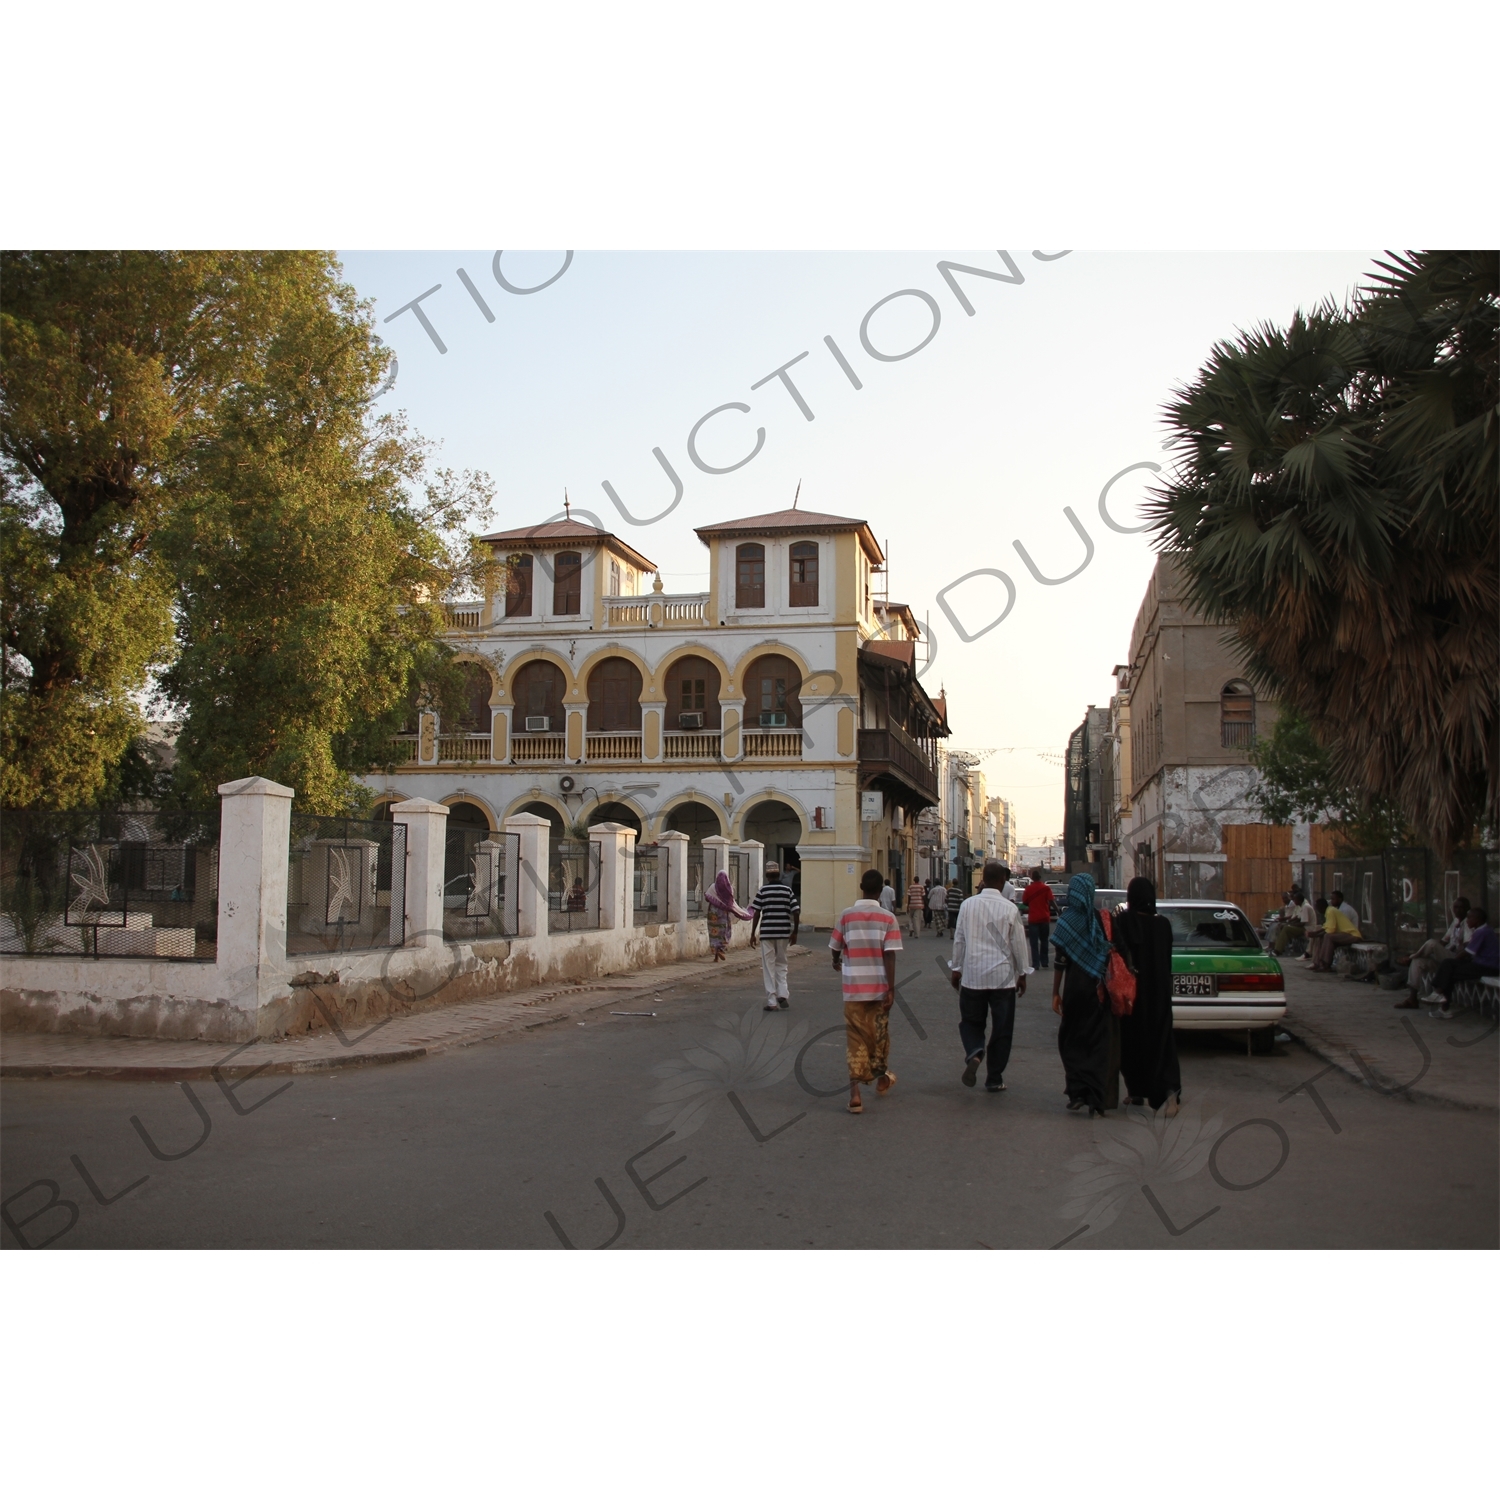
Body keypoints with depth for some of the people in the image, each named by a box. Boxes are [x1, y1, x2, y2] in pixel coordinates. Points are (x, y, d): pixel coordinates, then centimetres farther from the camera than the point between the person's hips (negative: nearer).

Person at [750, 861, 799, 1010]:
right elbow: (796, 912, 0)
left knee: (768, 966, 5)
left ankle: (772, 1001, 3)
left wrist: (752, 933, 1)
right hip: (784, 932, 2)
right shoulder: (787, 890, 3)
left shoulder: (762, 891, -3)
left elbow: (756, 913, -6)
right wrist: (794, 932, 9)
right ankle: (782, 993, 2)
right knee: (781, 964, 18)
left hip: (767, 932, -2)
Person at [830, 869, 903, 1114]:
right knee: (879, 1033, 19)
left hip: (853, 988, 0)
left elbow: (836, 947, 6)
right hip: (879, 987, 0)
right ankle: (882, 1077, 40)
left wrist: (837, 961, 29)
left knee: (855, 1038, 1)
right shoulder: (888, 918, -7)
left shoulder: (846, 916, -4)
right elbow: (890, 955, -11)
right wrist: (891, 989, -9)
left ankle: (855, 1091, -12)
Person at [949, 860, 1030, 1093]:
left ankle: (973, 1052, -16)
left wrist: (955, 968, 17)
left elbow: (959, 939, 5)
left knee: (970, 1021, 14)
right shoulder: (1010, 909, -7)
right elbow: (1018, 943, -1)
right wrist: (1022, 973, 11)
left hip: (972, 975, 1)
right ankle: (994, 1079, 11)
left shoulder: (967, 905, -2)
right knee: (1001, 1028, 8)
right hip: (1003, 976, -1)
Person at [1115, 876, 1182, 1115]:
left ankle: (1137, 1091, 19)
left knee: (1132, 1039, 12)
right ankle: (1170, 1088, -16)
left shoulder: (1122, 921, -12)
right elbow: (1167, 957, 6)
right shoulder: (1162, 923, -3)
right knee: (1160, 1038, 4)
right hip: (1159, 990, 2)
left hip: (1131, 988, -2)